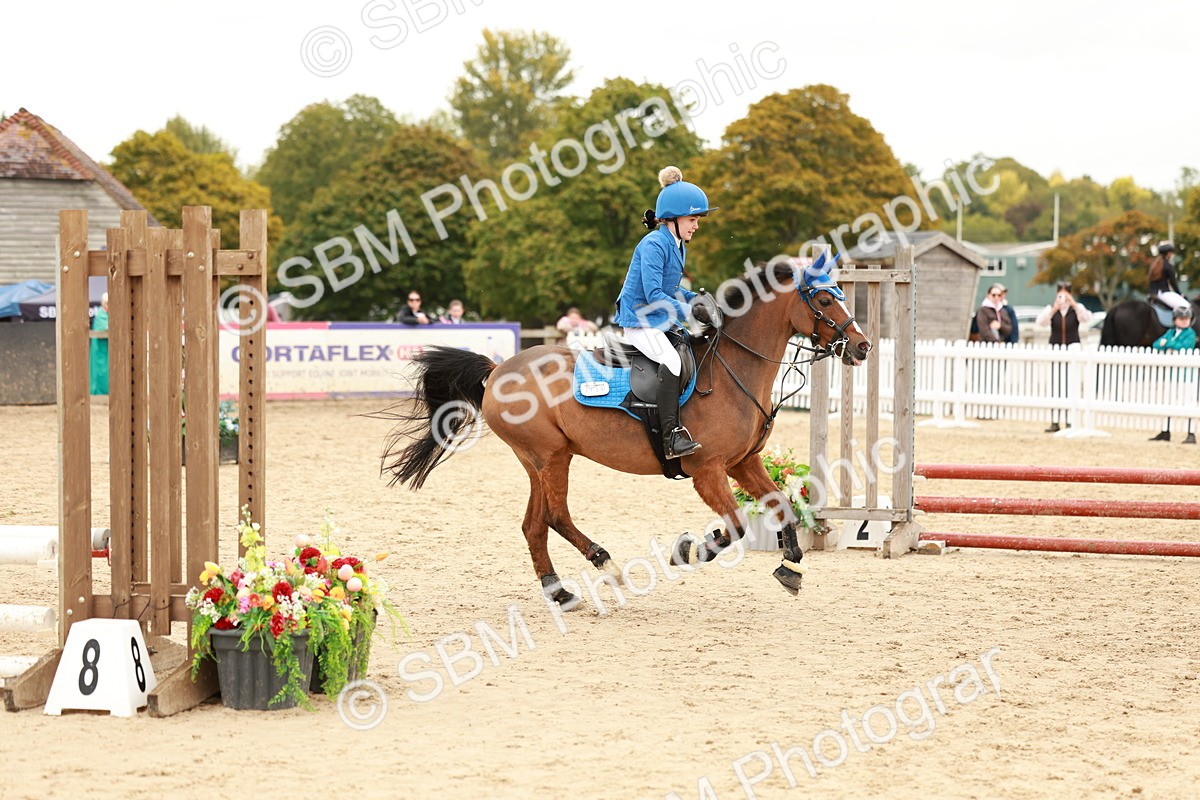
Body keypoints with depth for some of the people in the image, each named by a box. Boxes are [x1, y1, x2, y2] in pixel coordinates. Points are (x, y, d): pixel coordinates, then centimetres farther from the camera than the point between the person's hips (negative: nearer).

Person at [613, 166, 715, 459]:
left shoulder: (678, 246, 14)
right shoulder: (654, 245, -16)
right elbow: (654, 295, -22)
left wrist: (695, 298, 5)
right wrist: (689, 312, -24)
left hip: (663, 321, 10)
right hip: (640, 320, -10)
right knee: (671, 361, -30)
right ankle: (672, 436, -35)